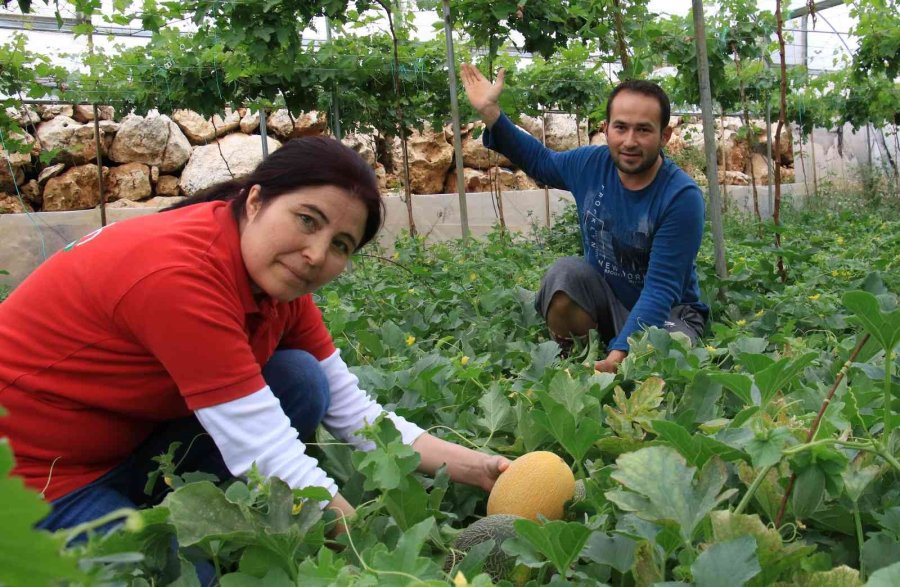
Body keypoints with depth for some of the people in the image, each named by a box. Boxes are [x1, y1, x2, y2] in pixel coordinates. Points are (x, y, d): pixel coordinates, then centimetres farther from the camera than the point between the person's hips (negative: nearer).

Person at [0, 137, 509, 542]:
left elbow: (352, 412, -5)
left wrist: (475, 468, -12)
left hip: (132, 442, 8)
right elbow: (270, 458, -33)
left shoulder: (277, 277, -6)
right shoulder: (178, 275, -32)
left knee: (299, 380, -9)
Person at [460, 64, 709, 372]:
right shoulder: (590, 164, -10)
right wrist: (490, 111, 3)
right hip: (604, 298, 4)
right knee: (565, 273, -26)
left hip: (667, 312, -3)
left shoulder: (682, 197, -25)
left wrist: (618, 353, -40)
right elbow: (539, 161, 12)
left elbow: (660, 290, -29)